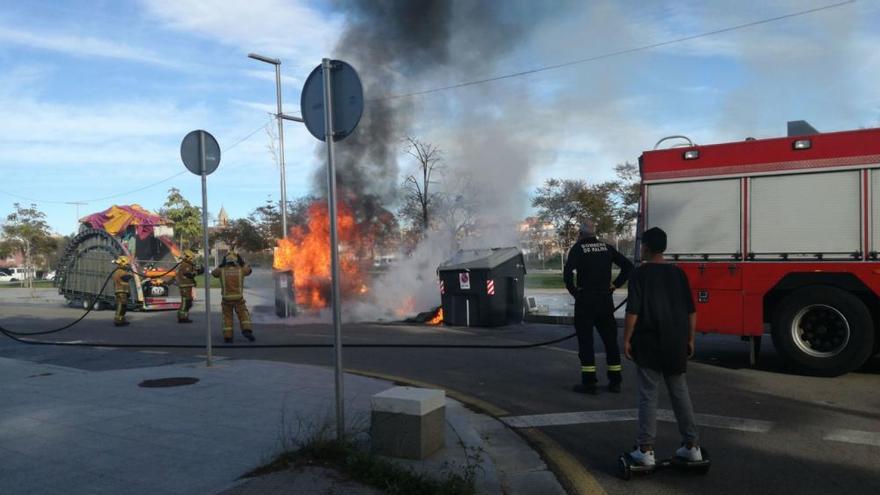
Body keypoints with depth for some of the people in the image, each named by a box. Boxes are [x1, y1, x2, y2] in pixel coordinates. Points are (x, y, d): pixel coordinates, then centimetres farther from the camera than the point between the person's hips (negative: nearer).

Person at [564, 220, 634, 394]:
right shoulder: (606, 247, 9)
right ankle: (615, 382, 17)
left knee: (585, 341, 1)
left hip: (585, 300, -4)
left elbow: (568, 271, -21)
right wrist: (615, 285, 7)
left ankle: (588, 383, 1)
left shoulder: (578, 248, -5)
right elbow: (628, 266, 7)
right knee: (610, 339, 12)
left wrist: (573, 290, -7)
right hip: (606, 300, 5)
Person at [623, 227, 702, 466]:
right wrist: (689, 339, 16)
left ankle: (646, 450, 5)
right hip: (676, 344, 4)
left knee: (648, 395, 2)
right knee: (680, 392, 15)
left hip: (649, 343, -4)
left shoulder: (640, 274, -8)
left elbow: (633, 311, -13)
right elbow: (691, 311, 7)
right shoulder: (677, 273, 6)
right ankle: (692, 445, 20)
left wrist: (627, 339, -5)